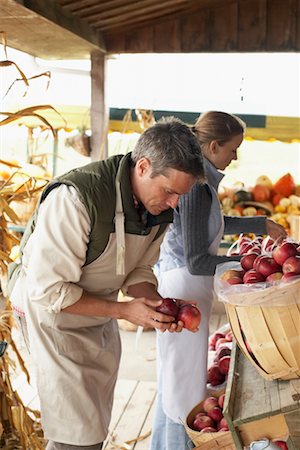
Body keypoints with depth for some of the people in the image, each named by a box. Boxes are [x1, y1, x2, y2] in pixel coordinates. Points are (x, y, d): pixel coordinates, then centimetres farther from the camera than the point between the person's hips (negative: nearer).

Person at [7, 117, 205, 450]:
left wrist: (157, 306, -17)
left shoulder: (158, 205, -9)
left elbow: (138, 270, 4)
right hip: (53, 314, -7)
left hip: (101, 320, 7)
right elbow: (48, 291, -27)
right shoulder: (75, 198, -32)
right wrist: (123, 310, -26)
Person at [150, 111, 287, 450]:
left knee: (173, 381, 22)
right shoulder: (197, 188, -21)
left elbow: (217, 224, 24)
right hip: (185, 292, -10)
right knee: (186, 388, 2)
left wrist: (262, 224, 25)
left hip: (174, 286, 10)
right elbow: (196, 262, -23)